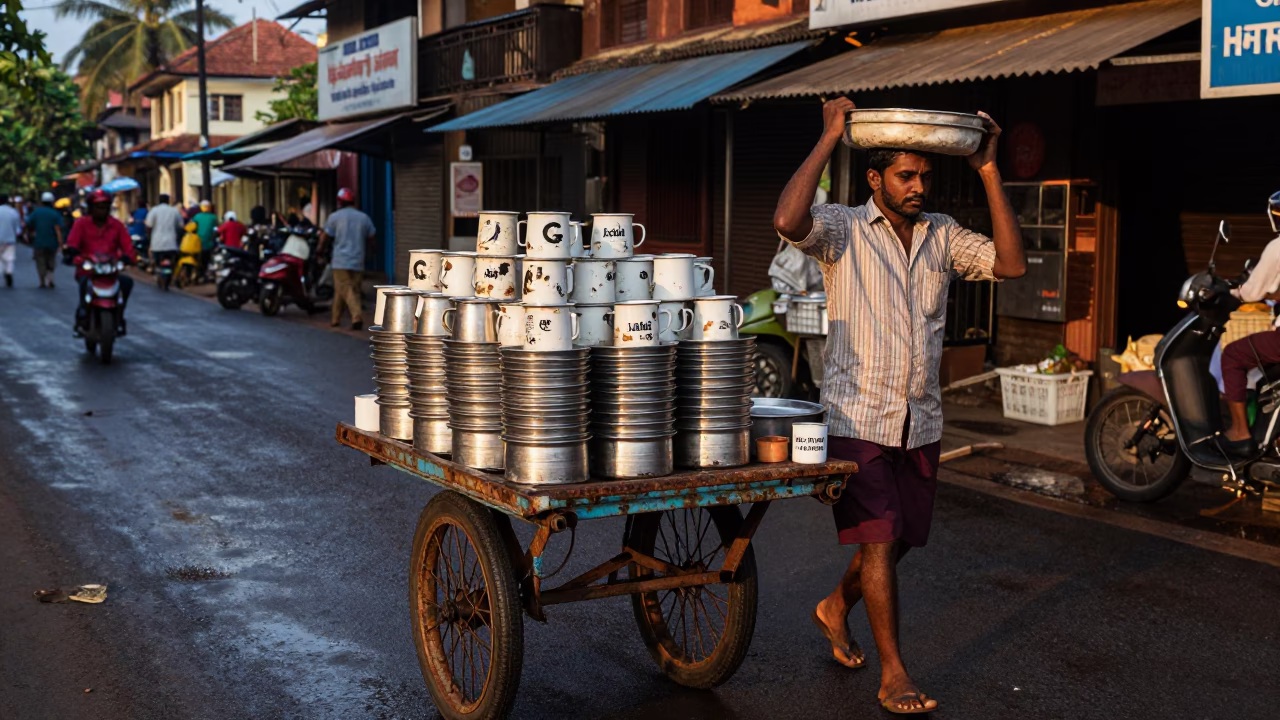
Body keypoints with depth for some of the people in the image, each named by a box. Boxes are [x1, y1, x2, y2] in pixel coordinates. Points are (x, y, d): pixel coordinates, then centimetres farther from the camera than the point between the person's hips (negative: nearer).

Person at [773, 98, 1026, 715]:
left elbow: (1011, 264, -3)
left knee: (900, 539, 15)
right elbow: (787, 221, -27)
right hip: (858, 416, -5)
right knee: (879, 540, -8)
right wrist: (829, 138, -20)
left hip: (921, 421, 6)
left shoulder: (942, 235, 9)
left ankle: (835, 607, 42)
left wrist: (988, 171, -5)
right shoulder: (844, 229, -6)